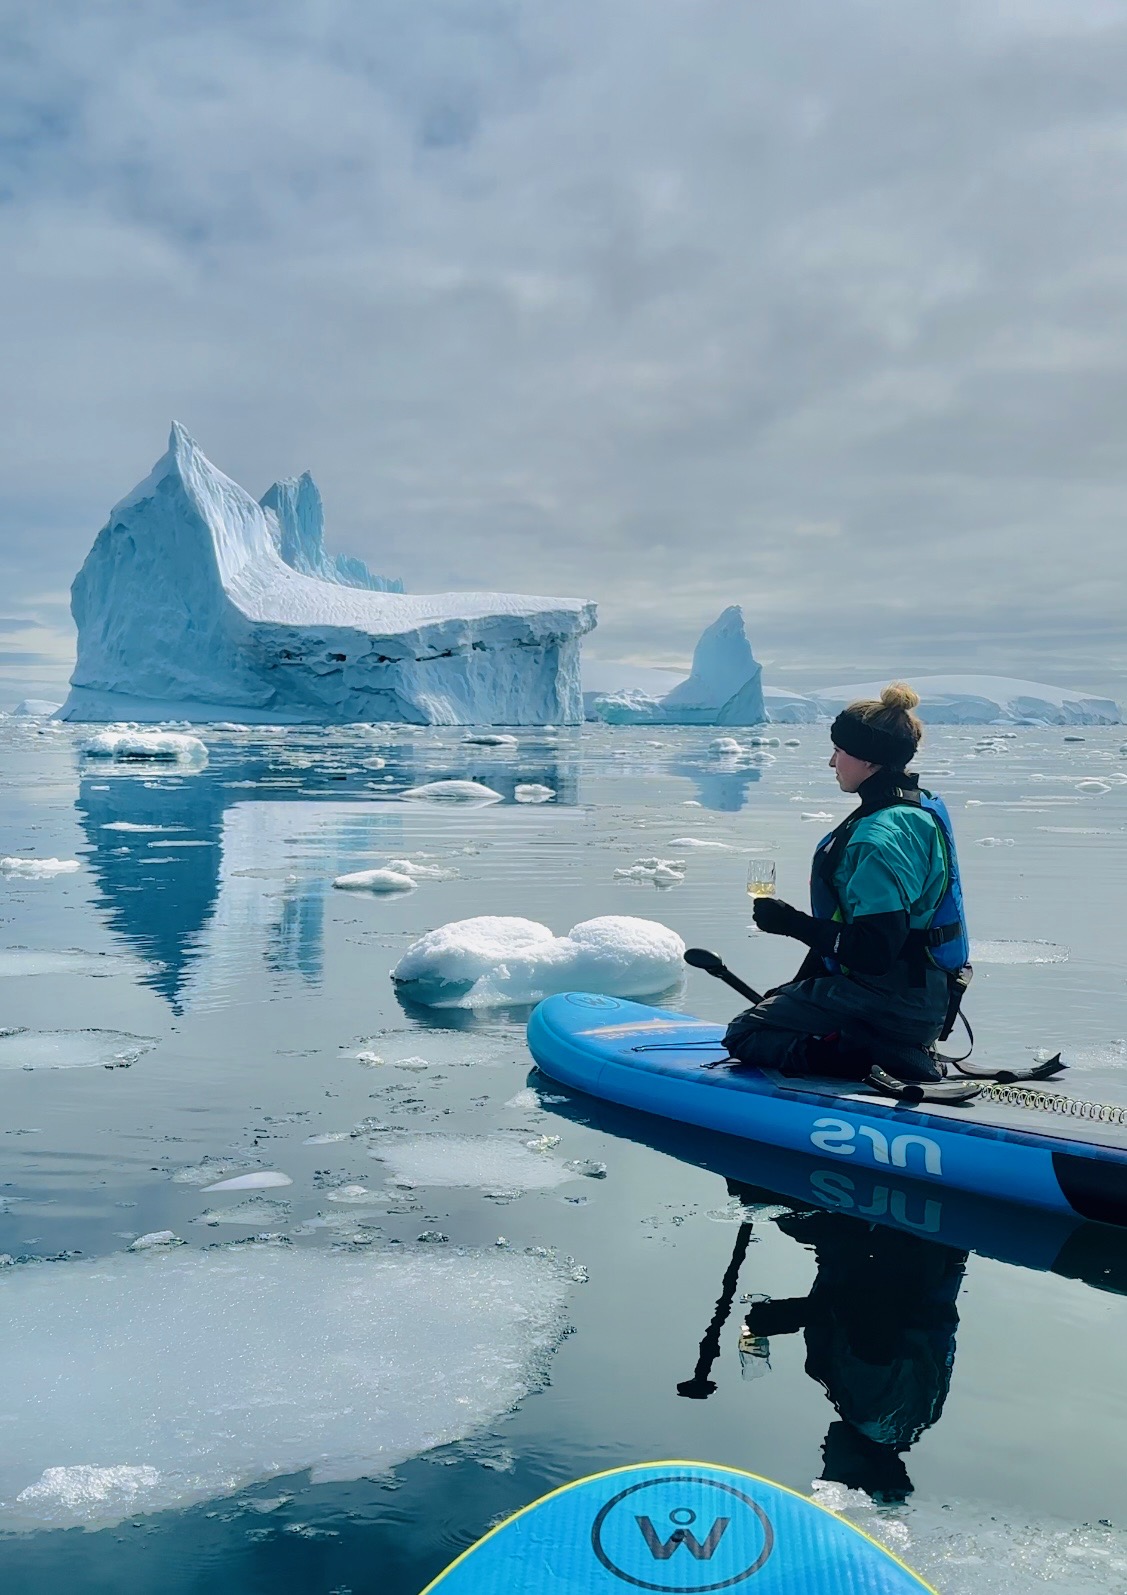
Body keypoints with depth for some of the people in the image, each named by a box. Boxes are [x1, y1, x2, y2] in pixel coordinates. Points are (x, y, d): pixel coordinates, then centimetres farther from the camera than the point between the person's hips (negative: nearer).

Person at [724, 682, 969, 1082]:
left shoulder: (880, 836, -24)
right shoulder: (922, 808, 8)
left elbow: (875, 951, -28)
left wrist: (791, 923, -18)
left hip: (889, 1001, -10)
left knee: (744, 1034, -2)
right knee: (778, 1000, 26)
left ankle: (870, 1057, -13)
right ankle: (889, 1051, 8)